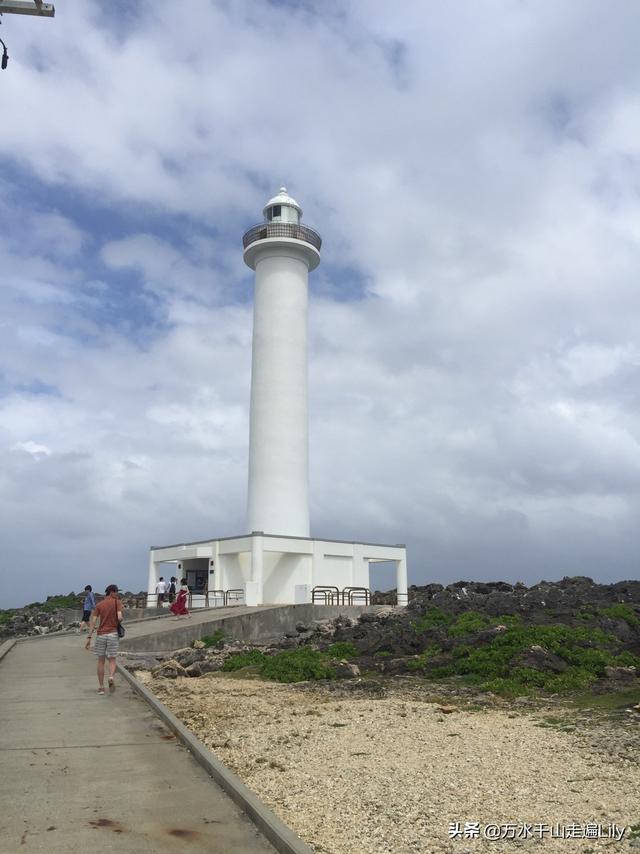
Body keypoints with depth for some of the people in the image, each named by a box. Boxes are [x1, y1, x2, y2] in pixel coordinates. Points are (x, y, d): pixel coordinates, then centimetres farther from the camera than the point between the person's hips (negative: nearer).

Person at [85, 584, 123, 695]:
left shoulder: (99, 605, 6)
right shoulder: (117, 602, -2)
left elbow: (93, 622, -1)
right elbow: (119, 617, -15)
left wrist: (89, 638, -2)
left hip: (101, 635, 2)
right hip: (113, 634, -2)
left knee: (101, 661, 12)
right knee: (112, 660, 7)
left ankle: (101, 687, 13)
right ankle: (111, 677, -22)